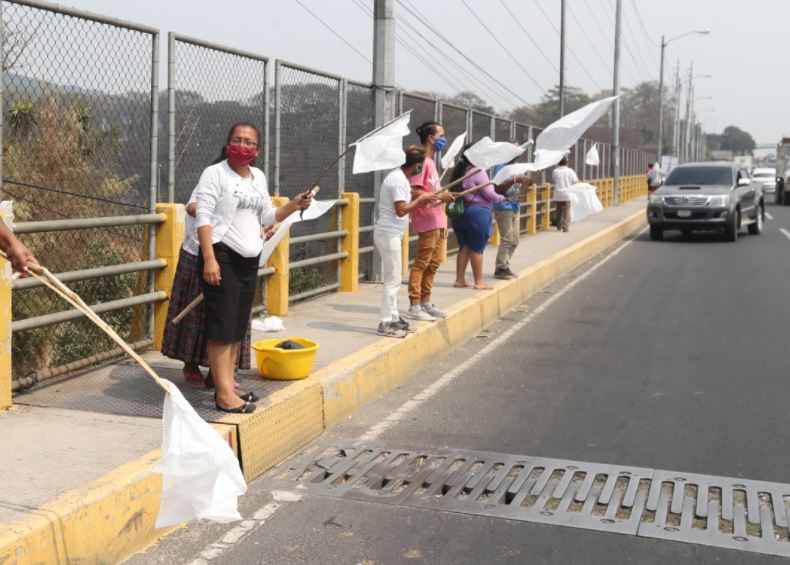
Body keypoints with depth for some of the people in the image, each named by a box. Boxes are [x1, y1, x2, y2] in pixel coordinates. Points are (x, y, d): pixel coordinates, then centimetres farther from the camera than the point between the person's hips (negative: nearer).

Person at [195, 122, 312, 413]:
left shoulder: (258, 177, 15)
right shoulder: (214, 173, -6)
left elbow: (267, 217, 19)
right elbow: (203, 217, -12)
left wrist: (295, 205, 2)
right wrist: (209, 259, -21)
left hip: (249, 259, 7)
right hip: (222, 256, -7)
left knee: (238, 325, 10)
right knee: (222, 325, -8)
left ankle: (227, 385, 19)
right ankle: (224, 394, -6)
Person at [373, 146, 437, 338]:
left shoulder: (399, 177, 12)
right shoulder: (399, 180, -18)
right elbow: (401, 210, -22)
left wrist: (420, 199, 5)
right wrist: (420, 199, -10)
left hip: (389, 233, 10)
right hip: (389, 233, -10)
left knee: (392, 279, 15)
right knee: (393, 280, -6)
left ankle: (393, 318, 22)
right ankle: (385, 323, -2)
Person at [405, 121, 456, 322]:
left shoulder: (430, 161, 18)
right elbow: (414, 192, -20)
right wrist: (439, 196, -22)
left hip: (437, 221, 10)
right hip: (427, 222, -10)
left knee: (433, 263, 13)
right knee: (421, 264, -5)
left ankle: (425, 303, 22)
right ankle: (414, 307, -1)